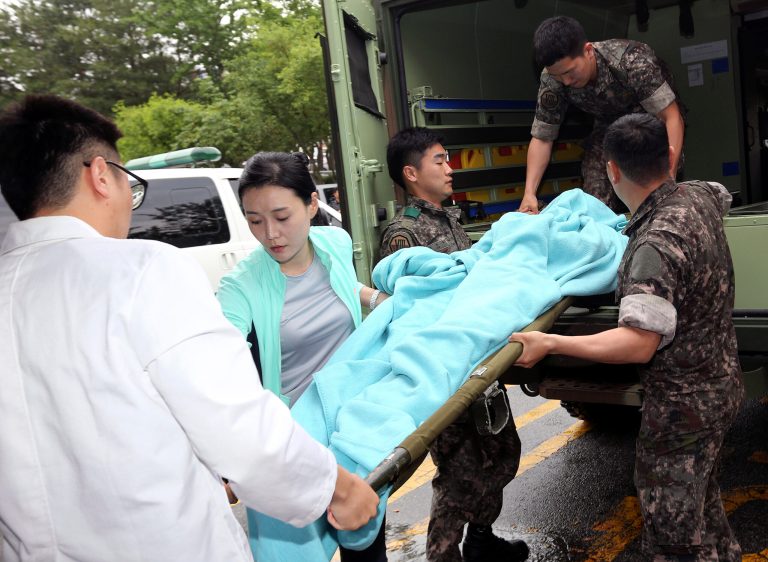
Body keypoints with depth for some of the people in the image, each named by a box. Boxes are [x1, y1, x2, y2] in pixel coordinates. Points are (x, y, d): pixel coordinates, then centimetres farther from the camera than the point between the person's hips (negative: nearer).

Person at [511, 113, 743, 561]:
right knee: (701, 499, 28)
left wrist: (549, 343, -31)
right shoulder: (700, 196, -2)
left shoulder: (655, 245, -30)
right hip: (721, 381, 10)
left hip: (683, 402, -10)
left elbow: (638, 345, -34)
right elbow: (724, 196, 25)